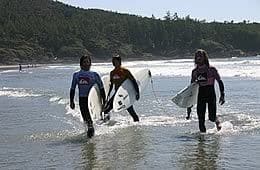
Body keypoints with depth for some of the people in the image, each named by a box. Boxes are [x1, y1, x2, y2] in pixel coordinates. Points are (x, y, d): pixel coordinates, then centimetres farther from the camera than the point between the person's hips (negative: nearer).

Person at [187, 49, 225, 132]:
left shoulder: (211, 69, -5)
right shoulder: (194, 71, 5)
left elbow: (220, 82, -2)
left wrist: (222, 95, -14)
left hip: (211, 95, -3)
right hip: (200, 96, 3)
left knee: (212, 117, -10)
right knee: (201, 120, -2)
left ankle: (217, 120, 26)